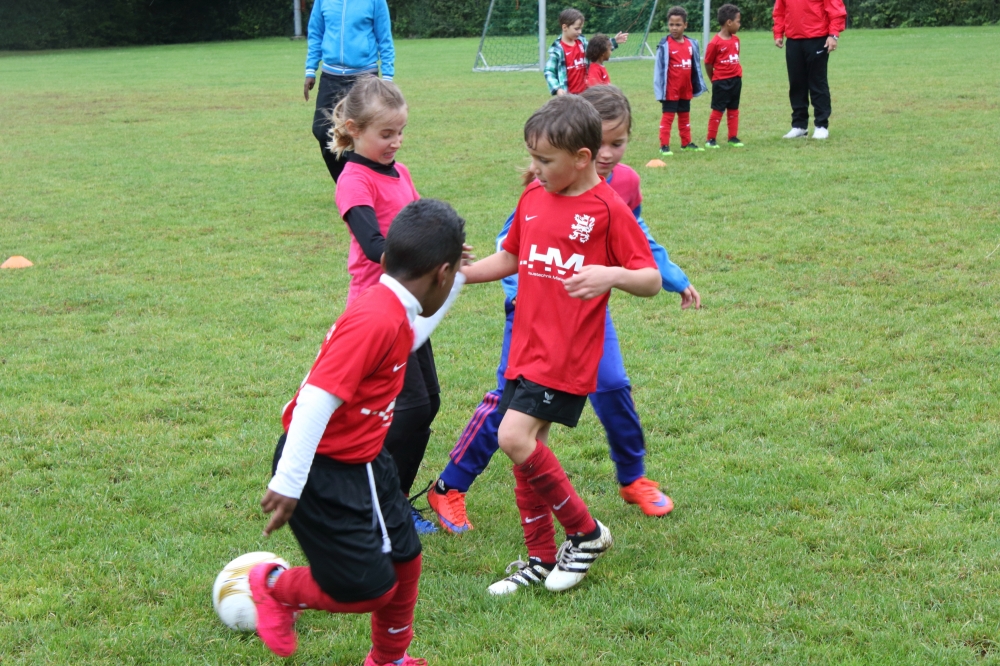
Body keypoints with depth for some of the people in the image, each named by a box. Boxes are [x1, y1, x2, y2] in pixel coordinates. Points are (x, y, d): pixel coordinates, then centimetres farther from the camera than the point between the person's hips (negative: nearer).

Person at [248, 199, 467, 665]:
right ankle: (273, 586, 23)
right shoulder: (375, 320, -27)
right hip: (323, 470, -10)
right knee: (368, 588, -4)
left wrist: (456, 283, 28)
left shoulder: (392, 311, 3)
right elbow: (317, 399, -31)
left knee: (404, 558, 16)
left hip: (364, 460, 10)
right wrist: (288, 483, -31)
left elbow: (405, 343, 30)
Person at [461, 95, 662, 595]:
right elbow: (509, 258, 22)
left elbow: (651, 280, -11)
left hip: (567, 356, -7)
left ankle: (586, 533, 2)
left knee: (515, 438, -17)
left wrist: (612, 275, -31)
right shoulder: (533, 197, 8)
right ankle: (541, 559, 26)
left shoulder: (608, 208, -11)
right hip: (526, 348, 7)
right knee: (524, 447, 10)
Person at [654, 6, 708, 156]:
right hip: (671, 90, -6)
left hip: (686, 90, 6)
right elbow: (659, 68, -10)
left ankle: (686, 143, 27)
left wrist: (697, 86, 14)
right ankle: (664, 146, 1)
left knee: (685, 116, 16)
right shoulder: (665, 45, -12)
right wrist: (661, 90, -12)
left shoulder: (691, 44, 4)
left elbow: (696, 67, 12)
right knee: (667, 117, -2)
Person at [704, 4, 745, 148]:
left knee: (733, 109, 12)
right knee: (718, 110, -1)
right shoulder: (715, 43, -15)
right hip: (721, 82, -6)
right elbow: (708, 63, -8)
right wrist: (715, 80, 1)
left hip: (736, 80, 6)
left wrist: (736, 74, 8)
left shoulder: (736, 40, 5)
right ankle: (710, 139, 7)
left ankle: (733, 137, 19)